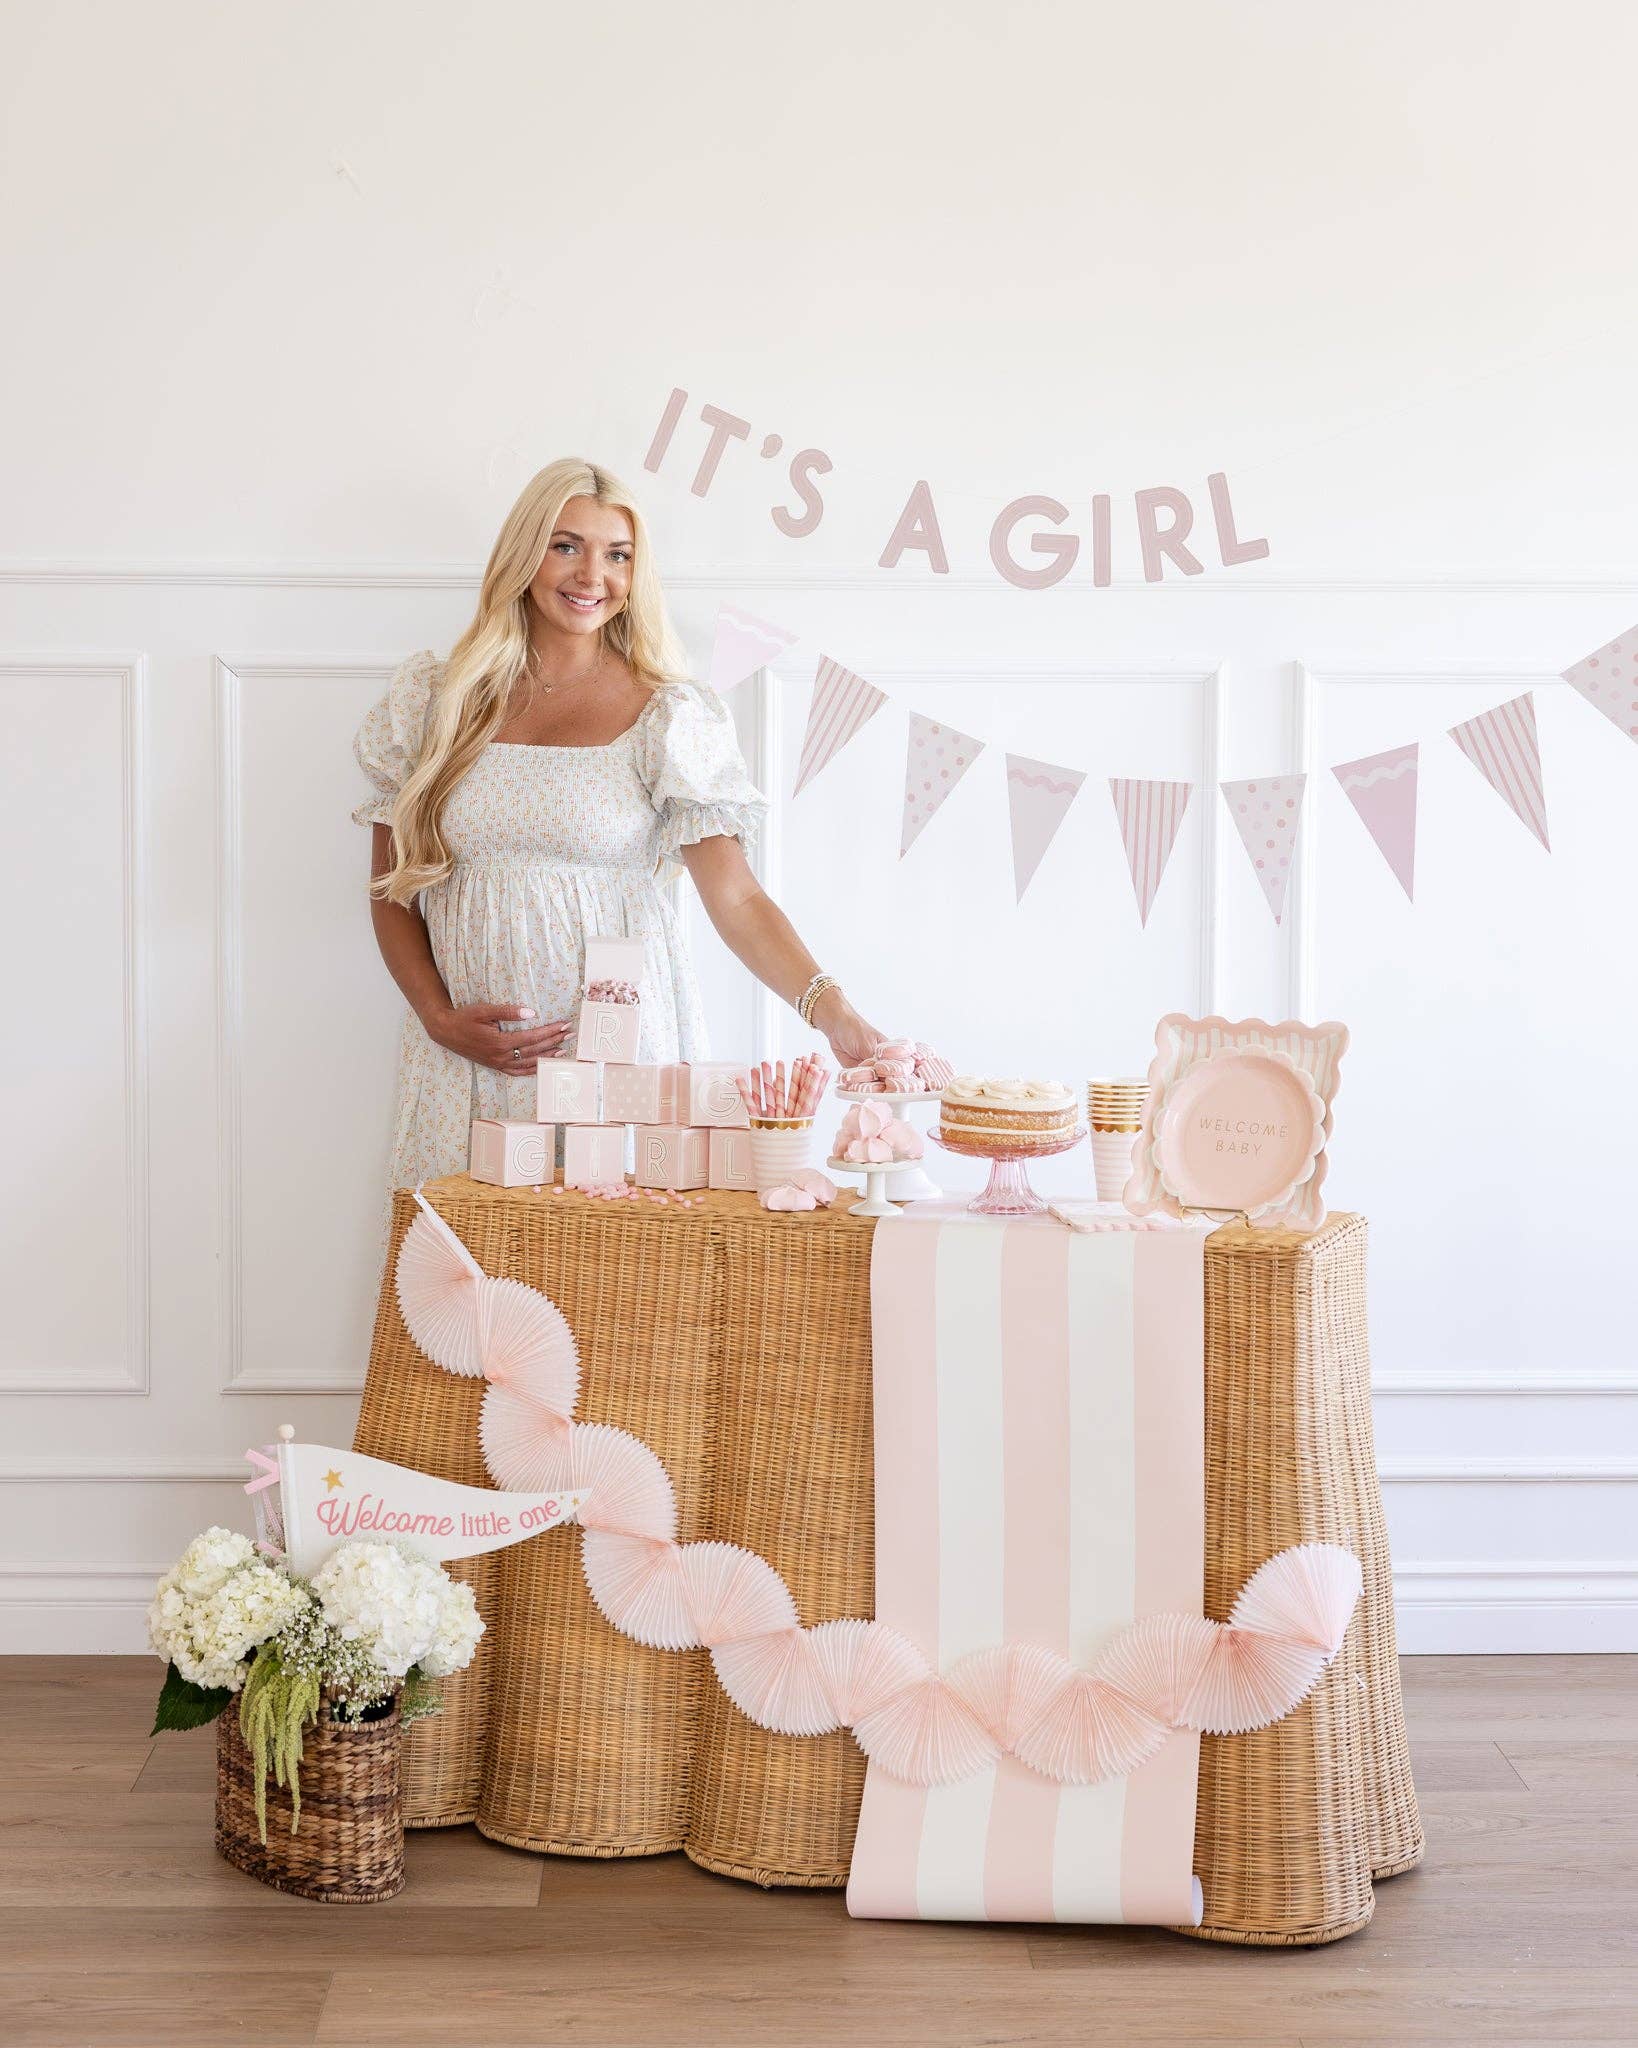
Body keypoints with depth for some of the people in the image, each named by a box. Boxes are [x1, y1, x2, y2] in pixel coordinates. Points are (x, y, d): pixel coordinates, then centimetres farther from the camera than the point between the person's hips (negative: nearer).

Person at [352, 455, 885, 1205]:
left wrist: (831, 1009, -23)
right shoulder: (439, 700, 6)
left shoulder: (668, 714, -1)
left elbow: (737, 899, -8)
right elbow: (391, 889, 10)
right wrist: (440, 1018, -5)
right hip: (468, 1054, 2)